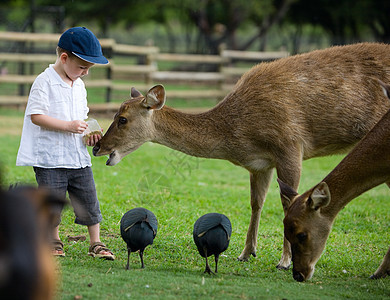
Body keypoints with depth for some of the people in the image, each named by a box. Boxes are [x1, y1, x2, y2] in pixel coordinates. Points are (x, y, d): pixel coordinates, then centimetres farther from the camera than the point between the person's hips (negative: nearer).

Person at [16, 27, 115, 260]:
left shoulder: (79, 85, 12)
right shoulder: (45, 82, -11)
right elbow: (36, 116, -16)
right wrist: (68, 126, -21)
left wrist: (90, 134, 3)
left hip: (79, 157, 6)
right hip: (51, 158, -6)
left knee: (90, 203, 5)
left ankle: (96, 244, 15)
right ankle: (55, 243, 20)